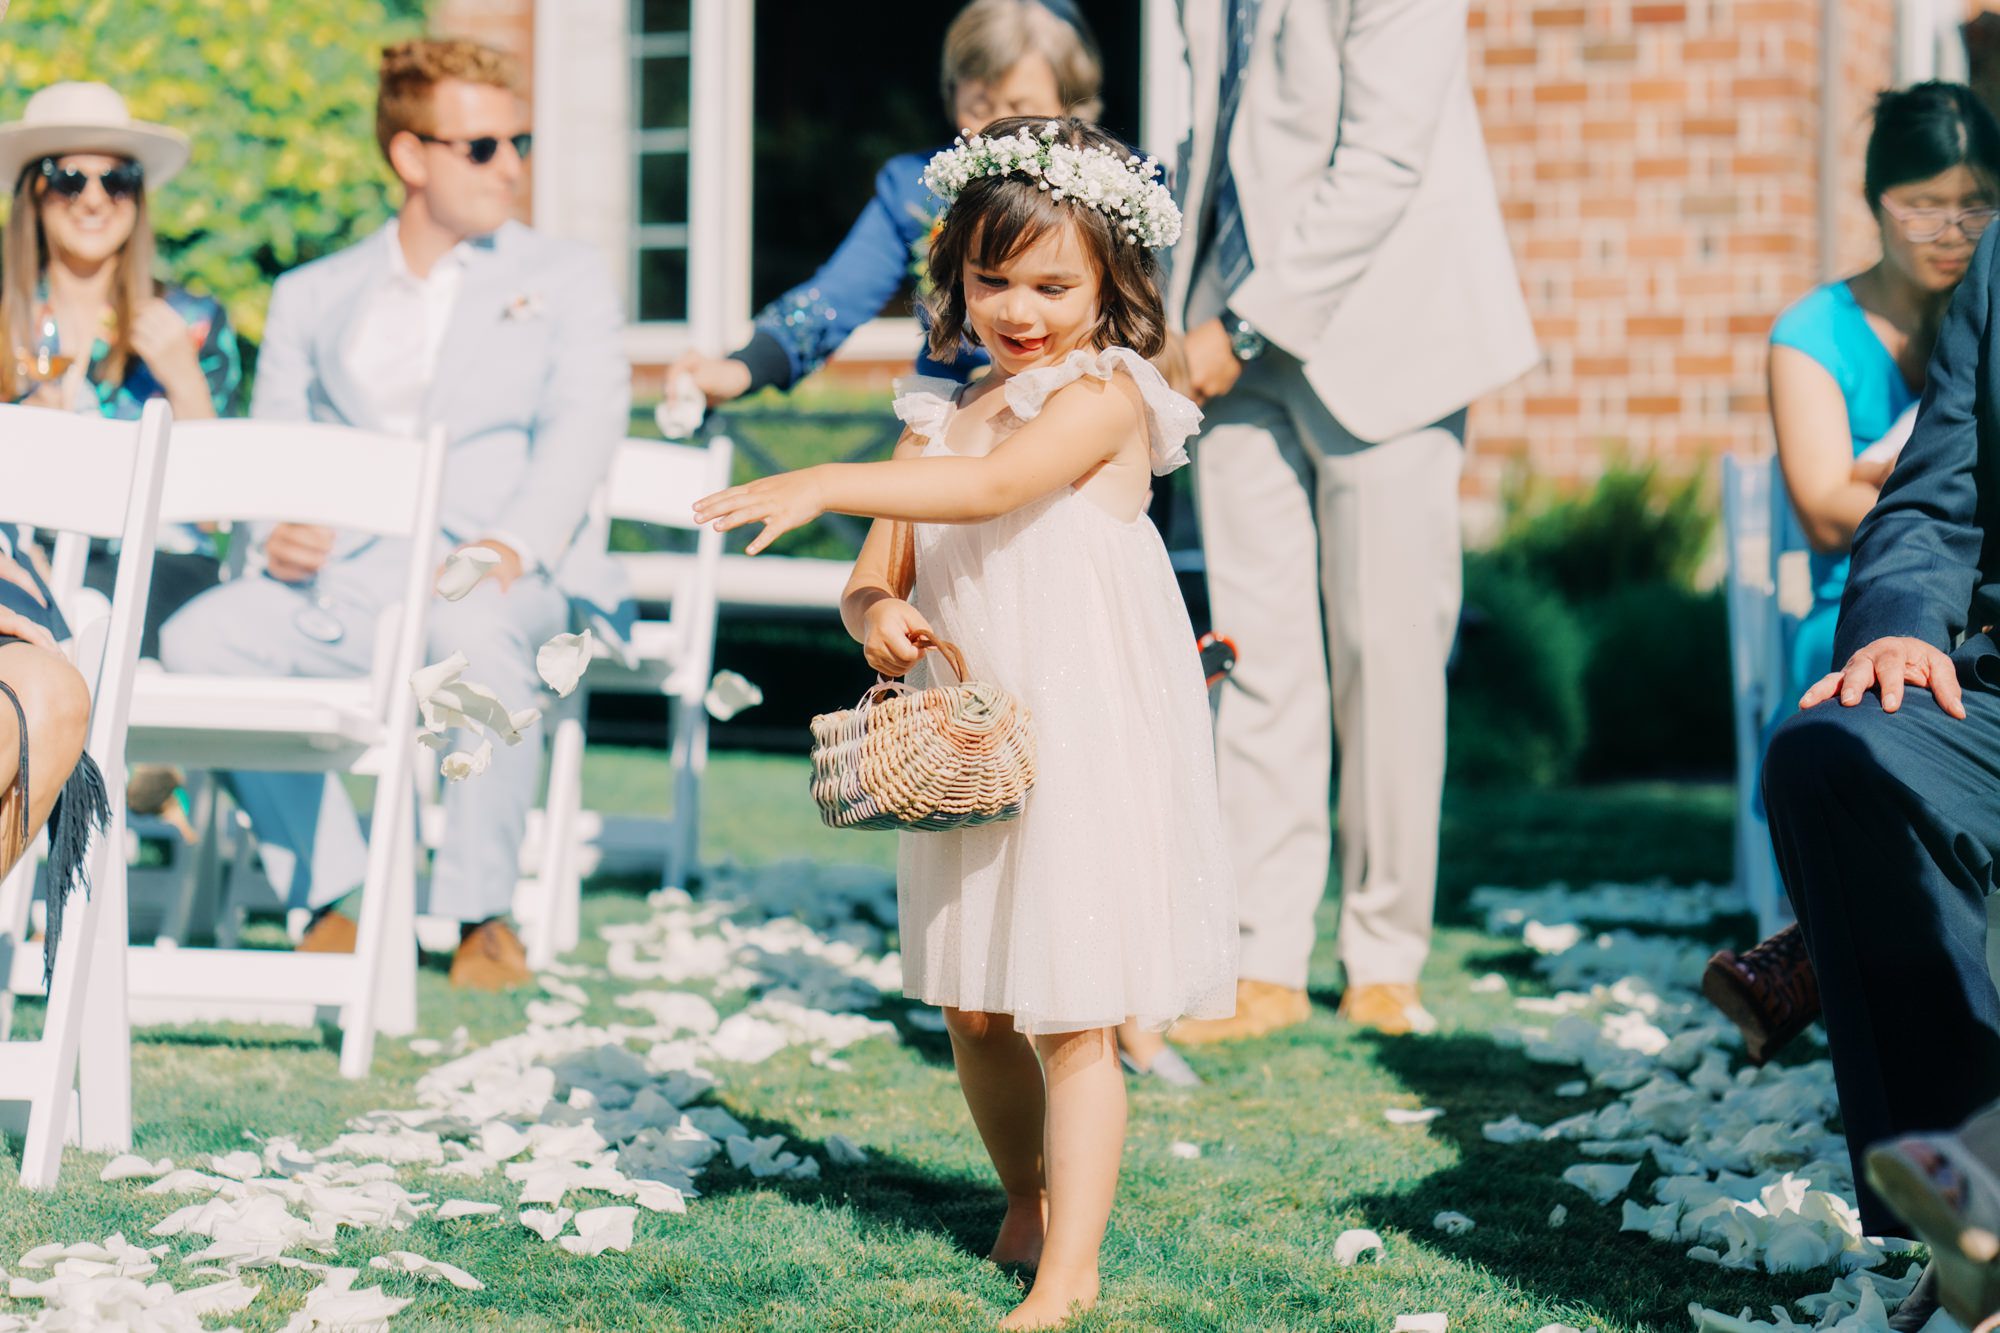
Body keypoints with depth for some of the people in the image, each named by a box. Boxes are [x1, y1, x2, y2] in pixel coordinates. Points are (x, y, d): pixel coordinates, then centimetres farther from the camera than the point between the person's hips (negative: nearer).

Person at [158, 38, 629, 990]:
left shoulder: (564, 279, 17)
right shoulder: (313, 296, 22)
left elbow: (584, 424, 1)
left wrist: (515, 542, -19)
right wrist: (274, 527, -10)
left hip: (494, 577, -2)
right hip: (342, 578, 3)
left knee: (477, 631, -39)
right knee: (197, 639, -26)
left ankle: (482, 914, -24)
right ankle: (335, 895, -15)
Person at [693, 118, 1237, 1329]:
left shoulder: (1105, 393, -10)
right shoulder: (943, 415, 11)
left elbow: (997, 485, -27)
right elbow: (874, 577, 11)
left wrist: (826, 484, -33)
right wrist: (876, 613, -13)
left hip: (1089, 743, -6)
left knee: (1071, 1016, -5)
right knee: (975, 1009, 13)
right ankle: (1026, 1200, 36)